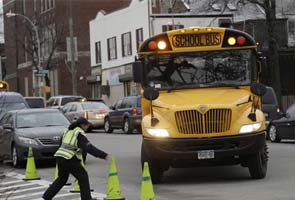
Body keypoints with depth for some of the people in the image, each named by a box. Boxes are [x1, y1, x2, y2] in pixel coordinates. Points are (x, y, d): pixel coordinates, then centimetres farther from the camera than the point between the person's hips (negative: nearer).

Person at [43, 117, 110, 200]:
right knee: (83, 177, 4)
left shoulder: (68, 131, 17)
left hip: (60, 157, 8)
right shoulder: (80, 133, -8)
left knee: (62, 178, 22)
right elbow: (89, 148, -17)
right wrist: (104, 155, -20)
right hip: (70, 159, -8)